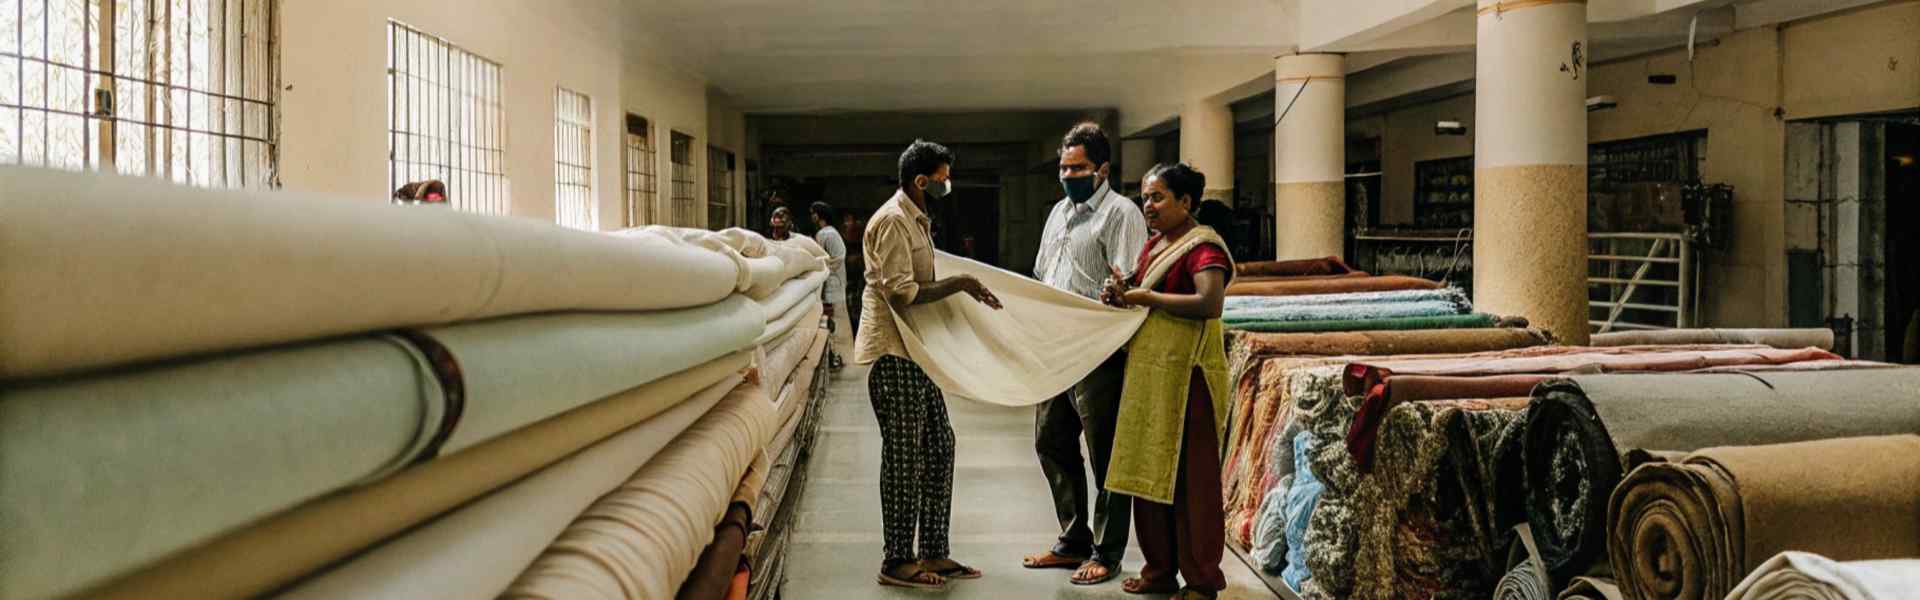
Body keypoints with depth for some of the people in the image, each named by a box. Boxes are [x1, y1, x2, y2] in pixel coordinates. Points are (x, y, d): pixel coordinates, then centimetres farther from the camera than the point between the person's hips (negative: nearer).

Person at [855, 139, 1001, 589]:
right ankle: (897, 562, 7)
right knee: (904, 455, -3)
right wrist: (960, 284, -16)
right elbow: (901, 293, -22)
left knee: (938, 446, 11)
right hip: (893, 352, -10)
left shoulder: (917, 221, 16)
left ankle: (933, 553, 19)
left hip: (917, 350, 10)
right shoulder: (892, 221, -16)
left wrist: (964, 289, 16)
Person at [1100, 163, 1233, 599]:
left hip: (1186, 376, -9)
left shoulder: (1202, 245, -11)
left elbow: (1210, 303, -26)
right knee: (1148, 473, 13)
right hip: (1147, 375, 9)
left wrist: (1149, 297, -17)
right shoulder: (1153, 245, 15)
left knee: (1191, 478, -2)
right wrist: (1121, 294, 3)